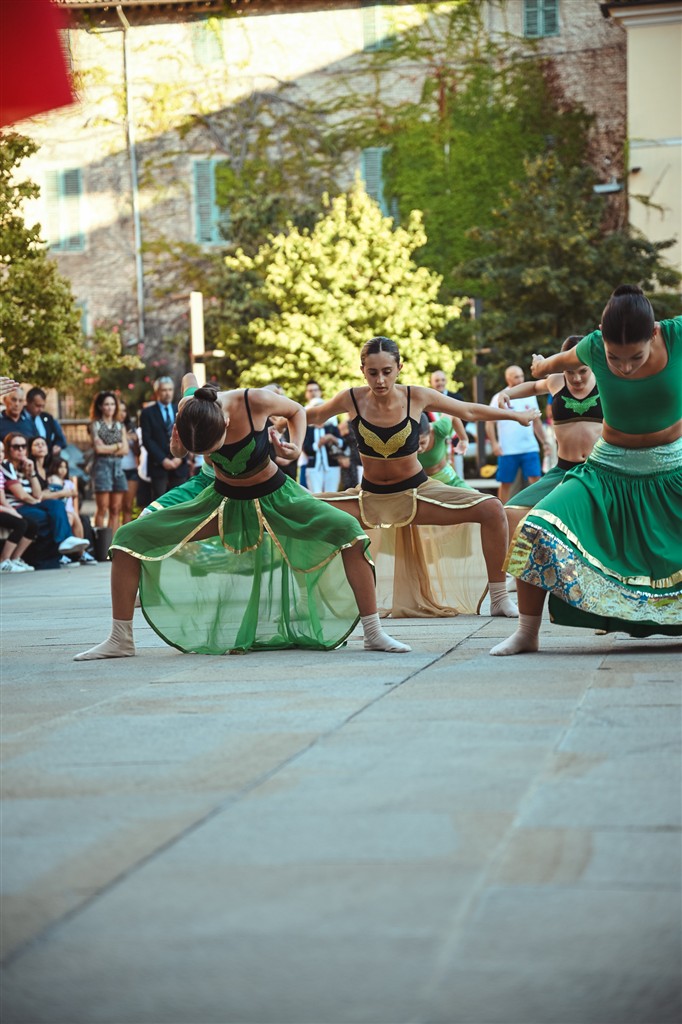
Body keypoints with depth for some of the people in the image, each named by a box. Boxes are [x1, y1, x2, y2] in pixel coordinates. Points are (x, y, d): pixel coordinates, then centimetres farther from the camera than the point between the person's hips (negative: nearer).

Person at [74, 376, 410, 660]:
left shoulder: (255, 401, -30)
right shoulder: (189, 410, -25)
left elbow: (297, 411, -9)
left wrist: (295, 448, -25)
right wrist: (178, 445, -17)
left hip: (275, 497, -2)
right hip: (223, 500, 2)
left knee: (350, 532, -26)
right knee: (129, 539, -12)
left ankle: (374, 634, -15)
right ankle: (120, 640, -1)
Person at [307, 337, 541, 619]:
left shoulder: (418, 397, -13)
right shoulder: (351, 400, -14)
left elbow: (469, 411, 4)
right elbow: (314, 416, 9)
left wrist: (517, 415, 13)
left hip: (415, 492, -1)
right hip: (369, 497, 1)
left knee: (491, 509, -20)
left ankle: (499, 598, -6)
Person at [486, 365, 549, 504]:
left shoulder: (530, 396, 10)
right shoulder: (499, 398, -1)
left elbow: (536, 421, 18)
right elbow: (490, 423, -3)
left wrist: (544, 442, 15)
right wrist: (494, 443, -14)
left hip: (530, 447, 2)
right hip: (507, 450, -2)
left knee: (535, 479, -8)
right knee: (505, 483, 5)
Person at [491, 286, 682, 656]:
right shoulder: (594, 348, -13)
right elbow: (564, 360, 13)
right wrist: (542, 366, 33)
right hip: (609, 470, 1)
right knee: (537, 530, -18)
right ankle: (527, 633, -2)